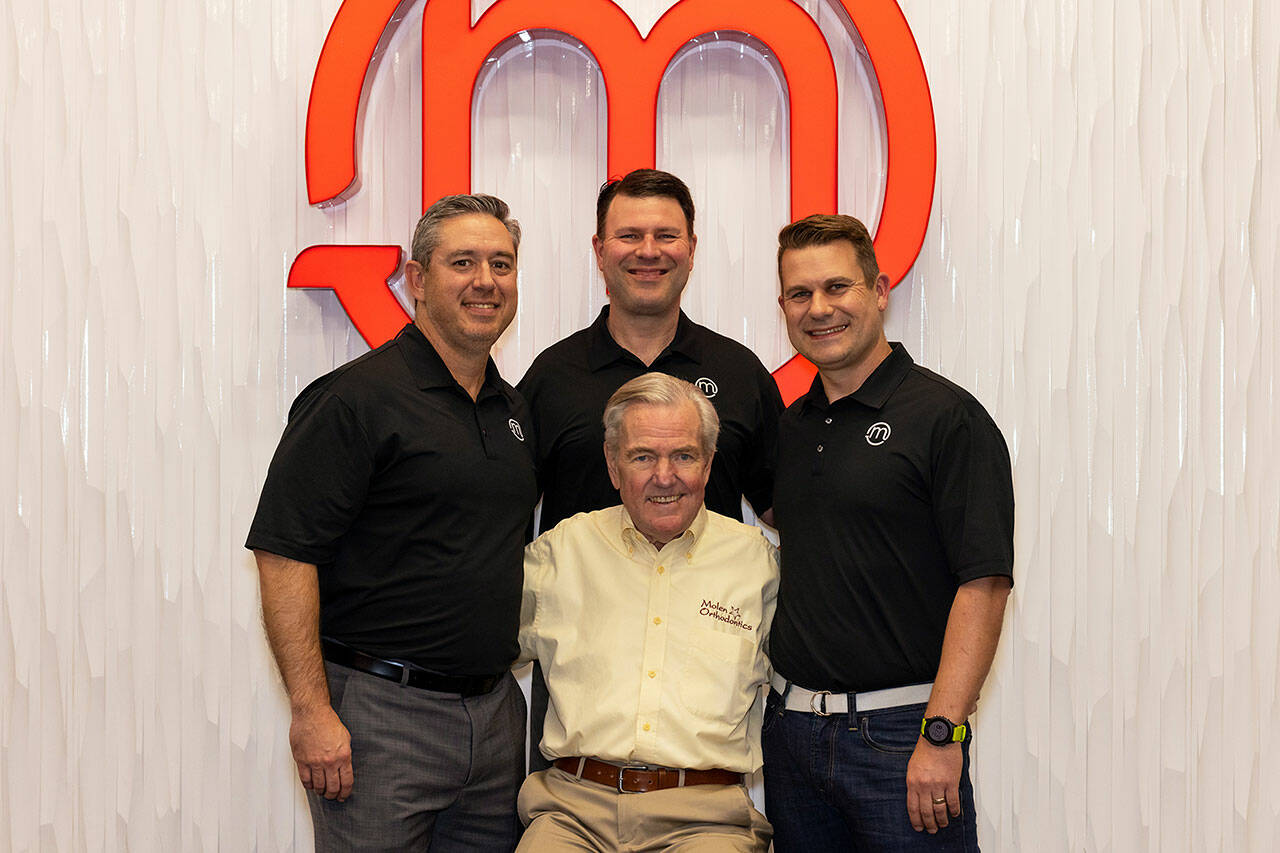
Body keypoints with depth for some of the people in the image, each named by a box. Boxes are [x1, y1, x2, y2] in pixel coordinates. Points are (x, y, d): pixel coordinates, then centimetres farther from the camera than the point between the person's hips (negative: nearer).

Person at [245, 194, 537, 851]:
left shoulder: (513, 409, 12)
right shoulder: (355, 398, -11)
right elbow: (283, 554, -16)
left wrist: (501, 685, 15)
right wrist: (312, 711, -20)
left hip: (497, 713, 7)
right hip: (381, 711, -7)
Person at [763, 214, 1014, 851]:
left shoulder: (946, 417, -8)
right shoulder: (790, 427, 11)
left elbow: (983, 583, -14)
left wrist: (942, 733, -21)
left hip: (898, 731, -6)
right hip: (791, 725, 6)